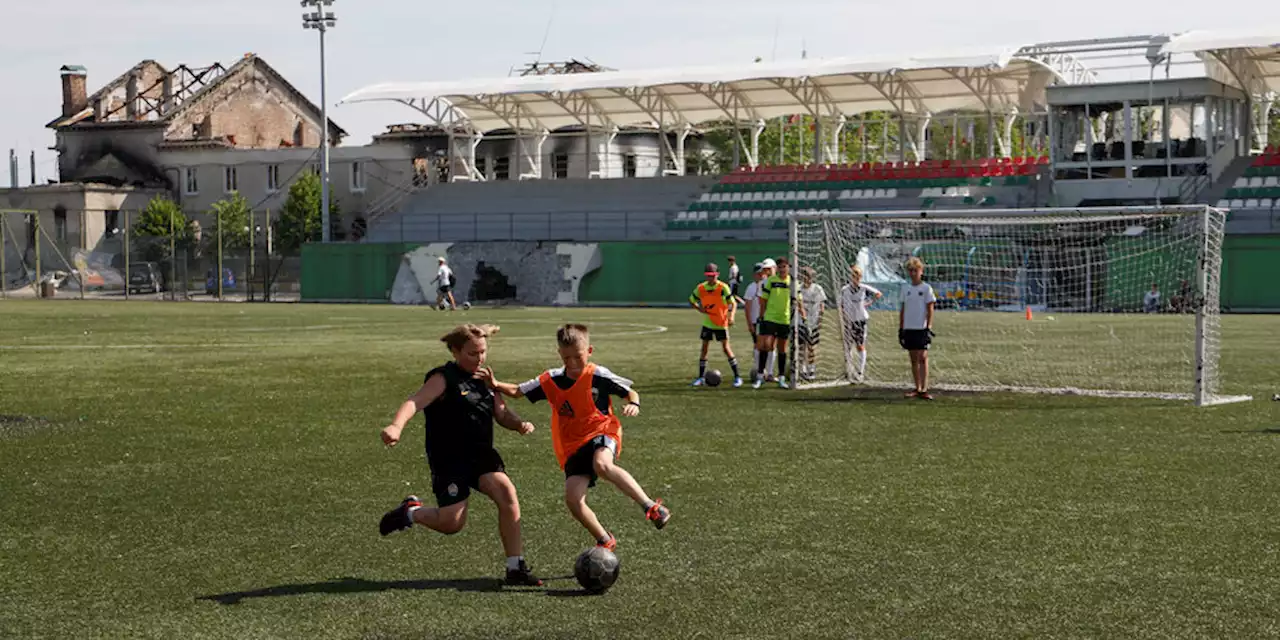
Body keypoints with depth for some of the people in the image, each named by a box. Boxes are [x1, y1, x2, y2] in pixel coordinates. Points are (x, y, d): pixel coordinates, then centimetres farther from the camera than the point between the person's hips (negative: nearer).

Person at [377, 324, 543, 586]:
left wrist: (519, 424, -10)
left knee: (507, 493, -20)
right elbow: (415, 402, -24)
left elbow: (501, 413, 14)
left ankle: (516, 567, -12)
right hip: (450, 459, -5)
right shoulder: (444, 378, -9)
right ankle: (411, 512, 26)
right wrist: (396, 426, -44)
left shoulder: (484, 380, 13)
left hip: (481, 455, 5)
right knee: (451, 523, -9)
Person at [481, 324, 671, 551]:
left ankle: (651, 506, -39)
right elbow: (517, 391, 14)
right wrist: (496, 385, -5)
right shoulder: (550, 381, 6)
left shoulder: (598, 376, -5)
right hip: (572, 447, 4)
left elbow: (630, 392, 3)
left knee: (602, 465, -40)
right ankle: (605, 542, 9)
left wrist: (634, 404, -19)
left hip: (601, 433, -4)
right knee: (573, 499, -14)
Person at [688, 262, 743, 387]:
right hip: (707, 323, 4)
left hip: (721, 324, -4)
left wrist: (731, 316, -28)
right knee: (704, 348, 4)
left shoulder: (723, 287, -13)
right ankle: (701, 377, 13)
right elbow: (691, 300, 12)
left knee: (726, 348, -4)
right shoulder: (701, 288, -3)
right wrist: (699, 308, -7)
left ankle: (737, 377, 3)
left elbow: (733, 303, -11)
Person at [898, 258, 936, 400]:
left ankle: (924, 389, -13)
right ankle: (917, 388, 14)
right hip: (908, 329, 5)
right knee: (913, 359, 8)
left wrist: (929, 328, -11)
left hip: (922, 328, -5)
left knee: (923, 357, -10)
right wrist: (900, 329, 10)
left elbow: (930, 310, -4)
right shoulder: (905, 288, 11)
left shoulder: (926, 288, -2)